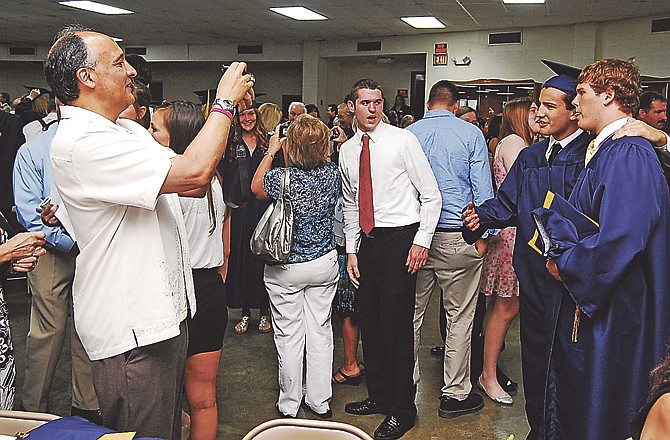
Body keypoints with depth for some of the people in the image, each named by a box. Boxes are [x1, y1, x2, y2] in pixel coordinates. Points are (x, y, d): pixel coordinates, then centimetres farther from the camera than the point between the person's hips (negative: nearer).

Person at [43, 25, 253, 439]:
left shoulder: (130, 130, 12)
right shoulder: (80, 142, -22)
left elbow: (194, 184, 10)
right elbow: (193, 173, -29)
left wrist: (225, 110, 0)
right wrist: (225, 101, -15)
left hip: (164, 312, 10)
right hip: (132, 330, -10)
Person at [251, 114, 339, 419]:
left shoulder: (281, 178, -20)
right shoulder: (333, 174, -10)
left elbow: (256, 187, 4)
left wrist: (271, 152, 8)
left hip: (286, 268, -3)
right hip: (325, 263, 4)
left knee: (289, 335, 8)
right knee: (320, 330, 13)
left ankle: (289, 405, 22)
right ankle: (320, 402, 24)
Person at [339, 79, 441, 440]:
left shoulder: (402, 140, -6)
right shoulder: (347, 151, 10)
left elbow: (431, 195, -5)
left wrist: (422, 241, -11)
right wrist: (351, 251, 11)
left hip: (400, 238, -6)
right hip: (367, 241, 6)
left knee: (396, 325, -4)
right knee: (369, 322, 13)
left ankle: (402, 410, 11)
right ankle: (378, 396, 31)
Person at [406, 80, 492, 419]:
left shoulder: (408, 134, 3)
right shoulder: (470, 134, -3)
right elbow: (482, 188, -4)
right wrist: (484, 234, 3)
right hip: (458, 237, -3)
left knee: (412, 313, 14)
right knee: (459, 317, 6)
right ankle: (455, 394, 14)